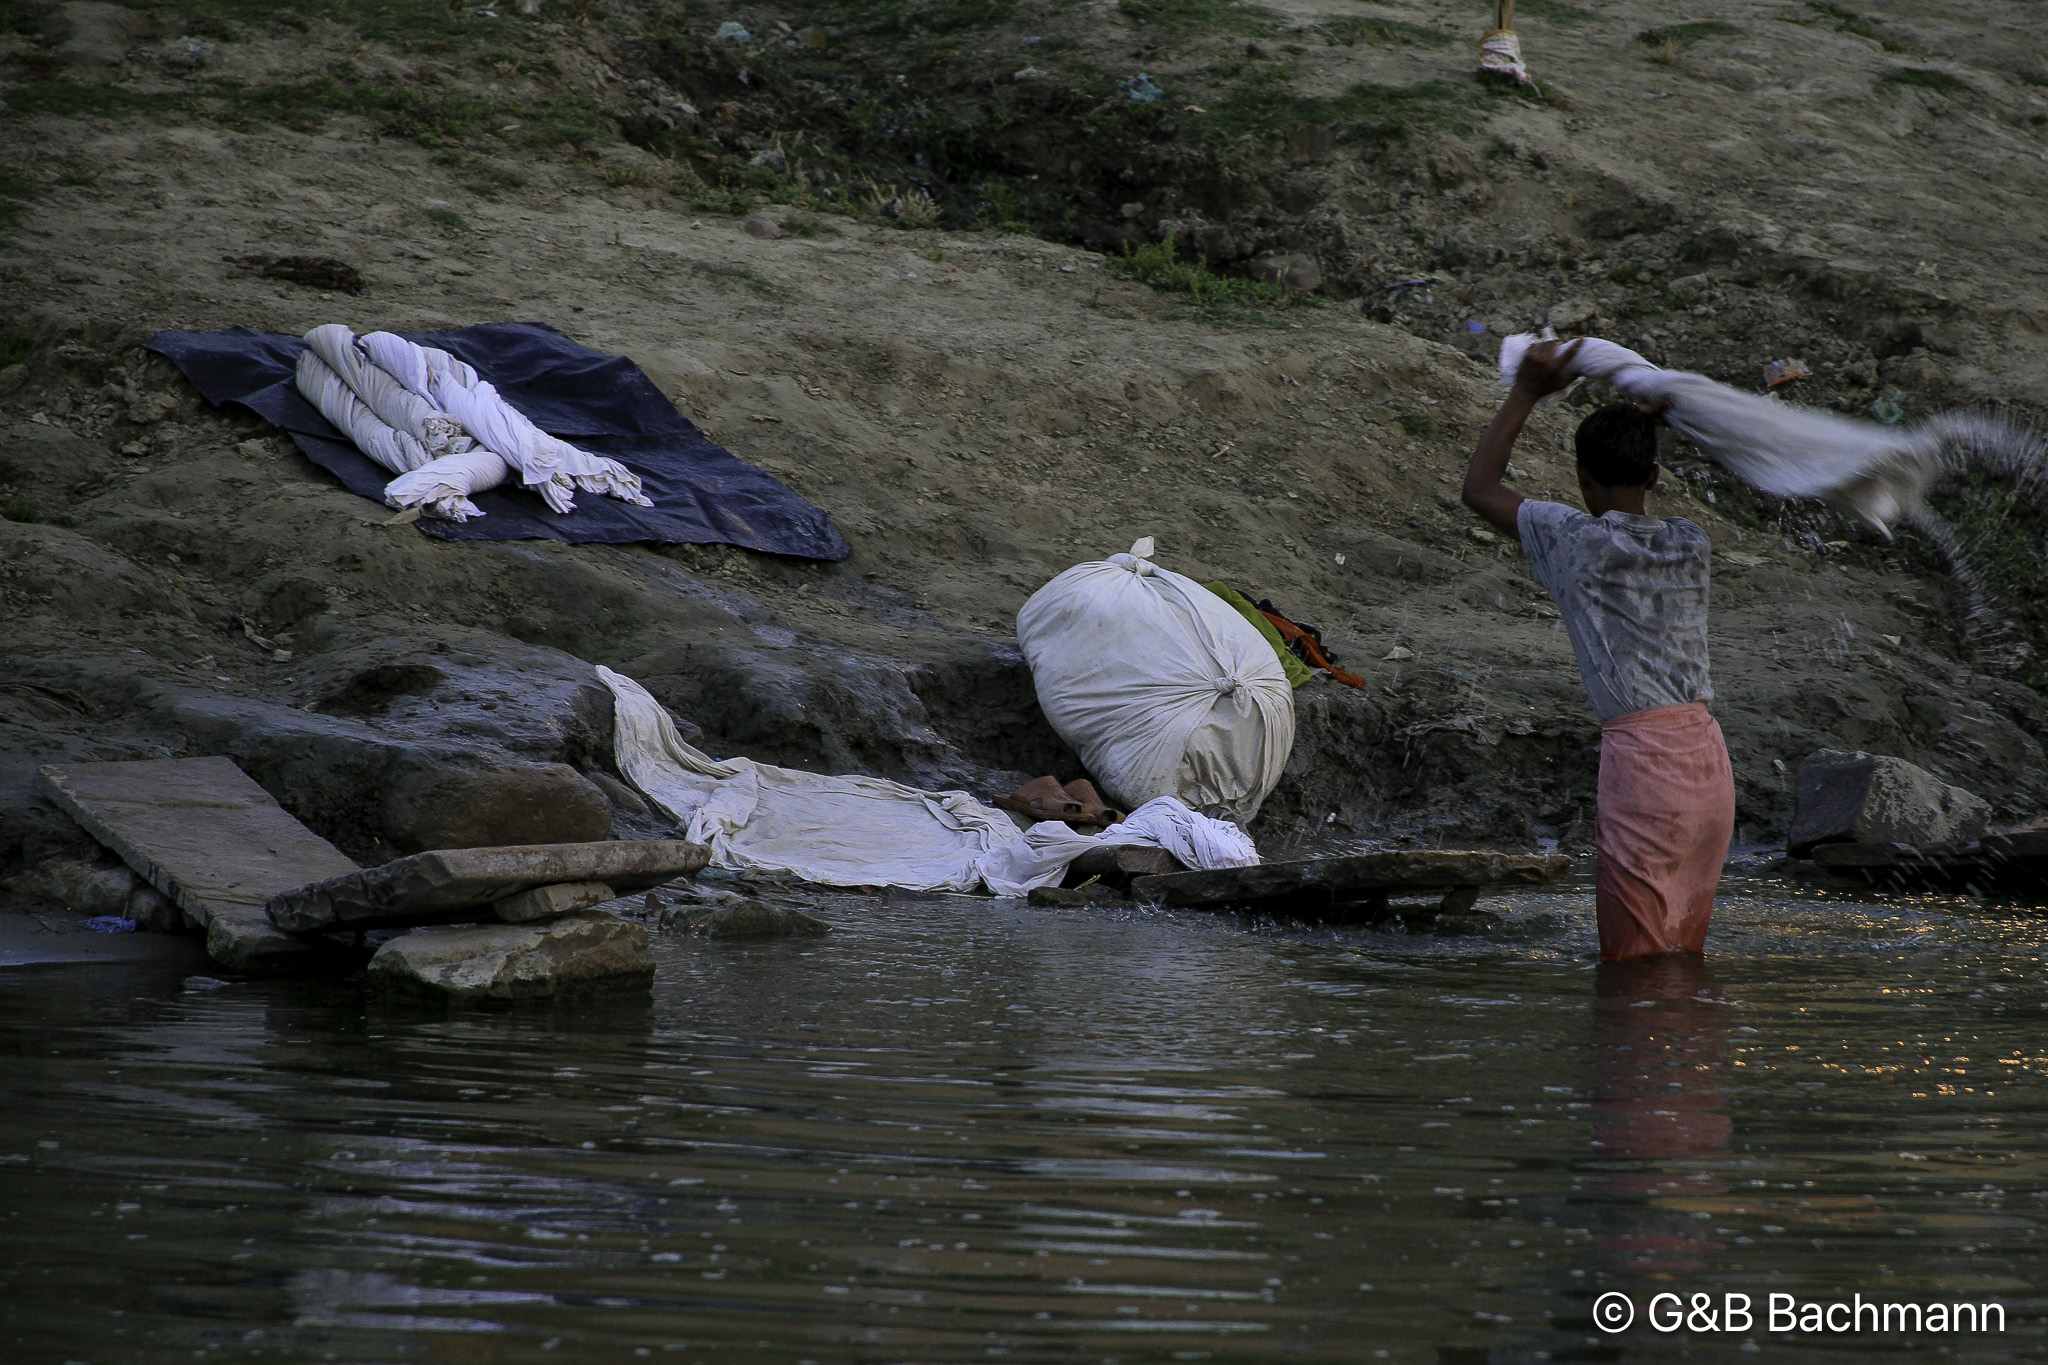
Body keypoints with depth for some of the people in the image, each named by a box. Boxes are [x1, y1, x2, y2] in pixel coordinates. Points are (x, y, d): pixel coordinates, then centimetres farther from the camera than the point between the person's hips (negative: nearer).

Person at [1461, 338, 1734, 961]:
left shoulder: (1581, 541, -7)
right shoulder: (1690, 543, 9)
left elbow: (1479, 489, 5)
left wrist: (1526, 393, 9)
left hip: (1641, 752, -6)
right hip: (1707, 752, 6)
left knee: (1634, 957, -1)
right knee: (1686, 950, 14)